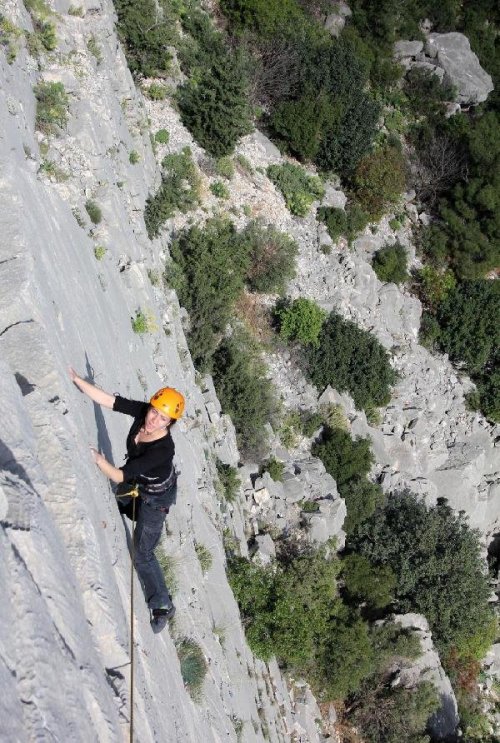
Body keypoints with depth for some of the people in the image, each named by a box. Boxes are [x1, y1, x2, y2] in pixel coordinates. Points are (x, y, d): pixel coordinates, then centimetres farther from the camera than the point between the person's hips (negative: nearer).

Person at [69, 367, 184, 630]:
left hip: (155, 496, -6)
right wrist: (75, 379, -33)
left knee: (143, 555, 5)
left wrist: (97, 459, -46)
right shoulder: (143, 411, -27)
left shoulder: (163, 449, -42)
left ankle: (163, 606, 24)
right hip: (138, 481, 7)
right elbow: (106, 399, -27)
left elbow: (119, 476, -39)